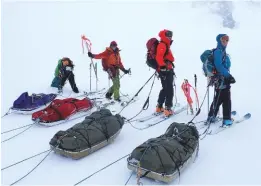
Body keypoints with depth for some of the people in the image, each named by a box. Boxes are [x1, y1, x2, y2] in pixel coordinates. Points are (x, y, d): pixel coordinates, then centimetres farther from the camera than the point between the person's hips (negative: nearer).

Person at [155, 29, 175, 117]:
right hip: (165, 70, -11)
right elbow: (159, 57, -27)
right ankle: (168, 109, -8)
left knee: (165, 89, 17)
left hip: (167, 70, 11)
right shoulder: (162, 45, -11)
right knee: (169, 90, -9)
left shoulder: (166, 45, 21)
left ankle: (159, 107, 24)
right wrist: (163, 66, -36)